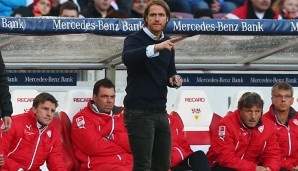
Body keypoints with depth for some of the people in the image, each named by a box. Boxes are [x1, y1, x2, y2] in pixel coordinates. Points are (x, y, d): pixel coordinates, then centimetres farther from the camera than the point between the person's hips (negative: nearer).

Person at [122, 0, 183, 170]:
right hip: (139, 112, -7)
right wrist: (156, 47, -42)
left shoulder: (168, 44, 12)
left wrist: (175, 79, -3)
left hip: (160, 112, 7)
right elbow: (127, 58, -30)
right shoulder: (135, 39, -8)